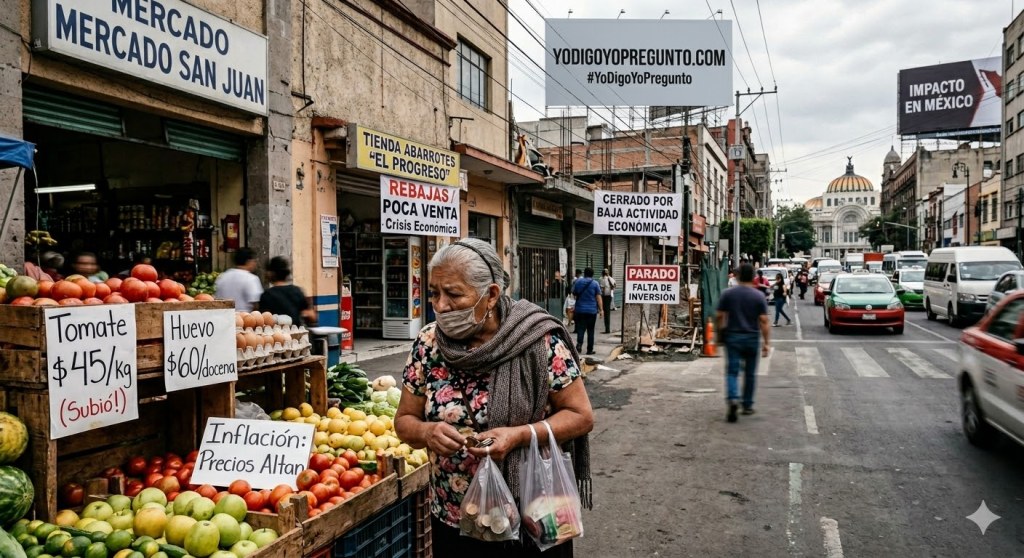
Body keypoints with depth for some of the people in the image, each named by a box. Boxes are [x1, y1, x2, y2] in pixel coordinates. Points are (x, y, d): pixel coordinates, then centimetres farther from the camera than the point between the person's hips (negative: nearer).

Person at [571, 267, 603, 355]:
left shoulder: (578, 282, 2)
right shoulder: (595, 283, -4)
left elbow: (574, 294, 12)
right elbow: (598, 297, -8)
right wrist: (601, 309, -5)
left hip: (580, 309, 1)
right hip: (592, 310, -1)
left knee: (580, 328, 4)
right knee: (590, 330, 7)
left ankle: (579, 343, -21)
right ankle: (590, 349, 11)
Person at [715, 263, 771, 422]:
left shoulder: (728, 293, -3)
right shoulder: (759, 296, -4)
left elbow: (719, 316, -3)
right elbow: (763, 321, -8)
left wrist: (721, 332, 13)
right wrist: (766, 343, -4)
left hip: (732, 337, 0)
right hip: (751, 338, 0)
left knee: (732, 371, 0)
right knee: (750, 373, 12)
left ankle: (732, 399, -23)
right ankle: (747, 405, 20)